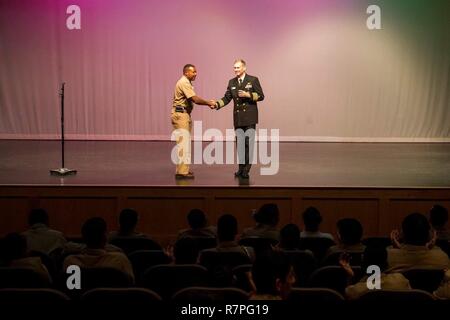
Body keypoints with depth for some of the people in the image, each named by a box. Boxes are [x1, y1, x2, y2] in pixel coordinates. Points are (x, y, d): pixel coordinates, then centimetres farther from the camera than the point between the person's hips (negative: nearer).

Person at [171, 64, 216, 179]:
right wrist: (208, 103, -10)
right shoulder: (184, 83, -15)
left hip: (185, 115, 11)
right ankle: (181, 171, -10)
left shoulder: (186, 83, 17)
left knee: (186, 143, 13)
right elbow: (195, 99, -22)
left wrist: (208, 103, 2)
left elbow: (194, 100, 14)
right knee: (183, 143, -11)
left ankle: (184, 169, 19)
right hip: (180, 115, -11)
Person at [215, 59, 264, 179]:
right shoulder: (232, 82, 12)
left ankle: (247, 168, -5)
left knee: (248, 141, -7)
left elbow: (260, 96, -3)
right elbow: (227, 98, 8)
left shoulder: (253, 80, -1)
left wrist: (247, 95, -16)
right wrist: (217, 104, -9)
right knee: (240, 142, 6)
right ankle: (241, 167, 12)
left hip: (250, 117, -4)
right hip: (238, 117, 4)